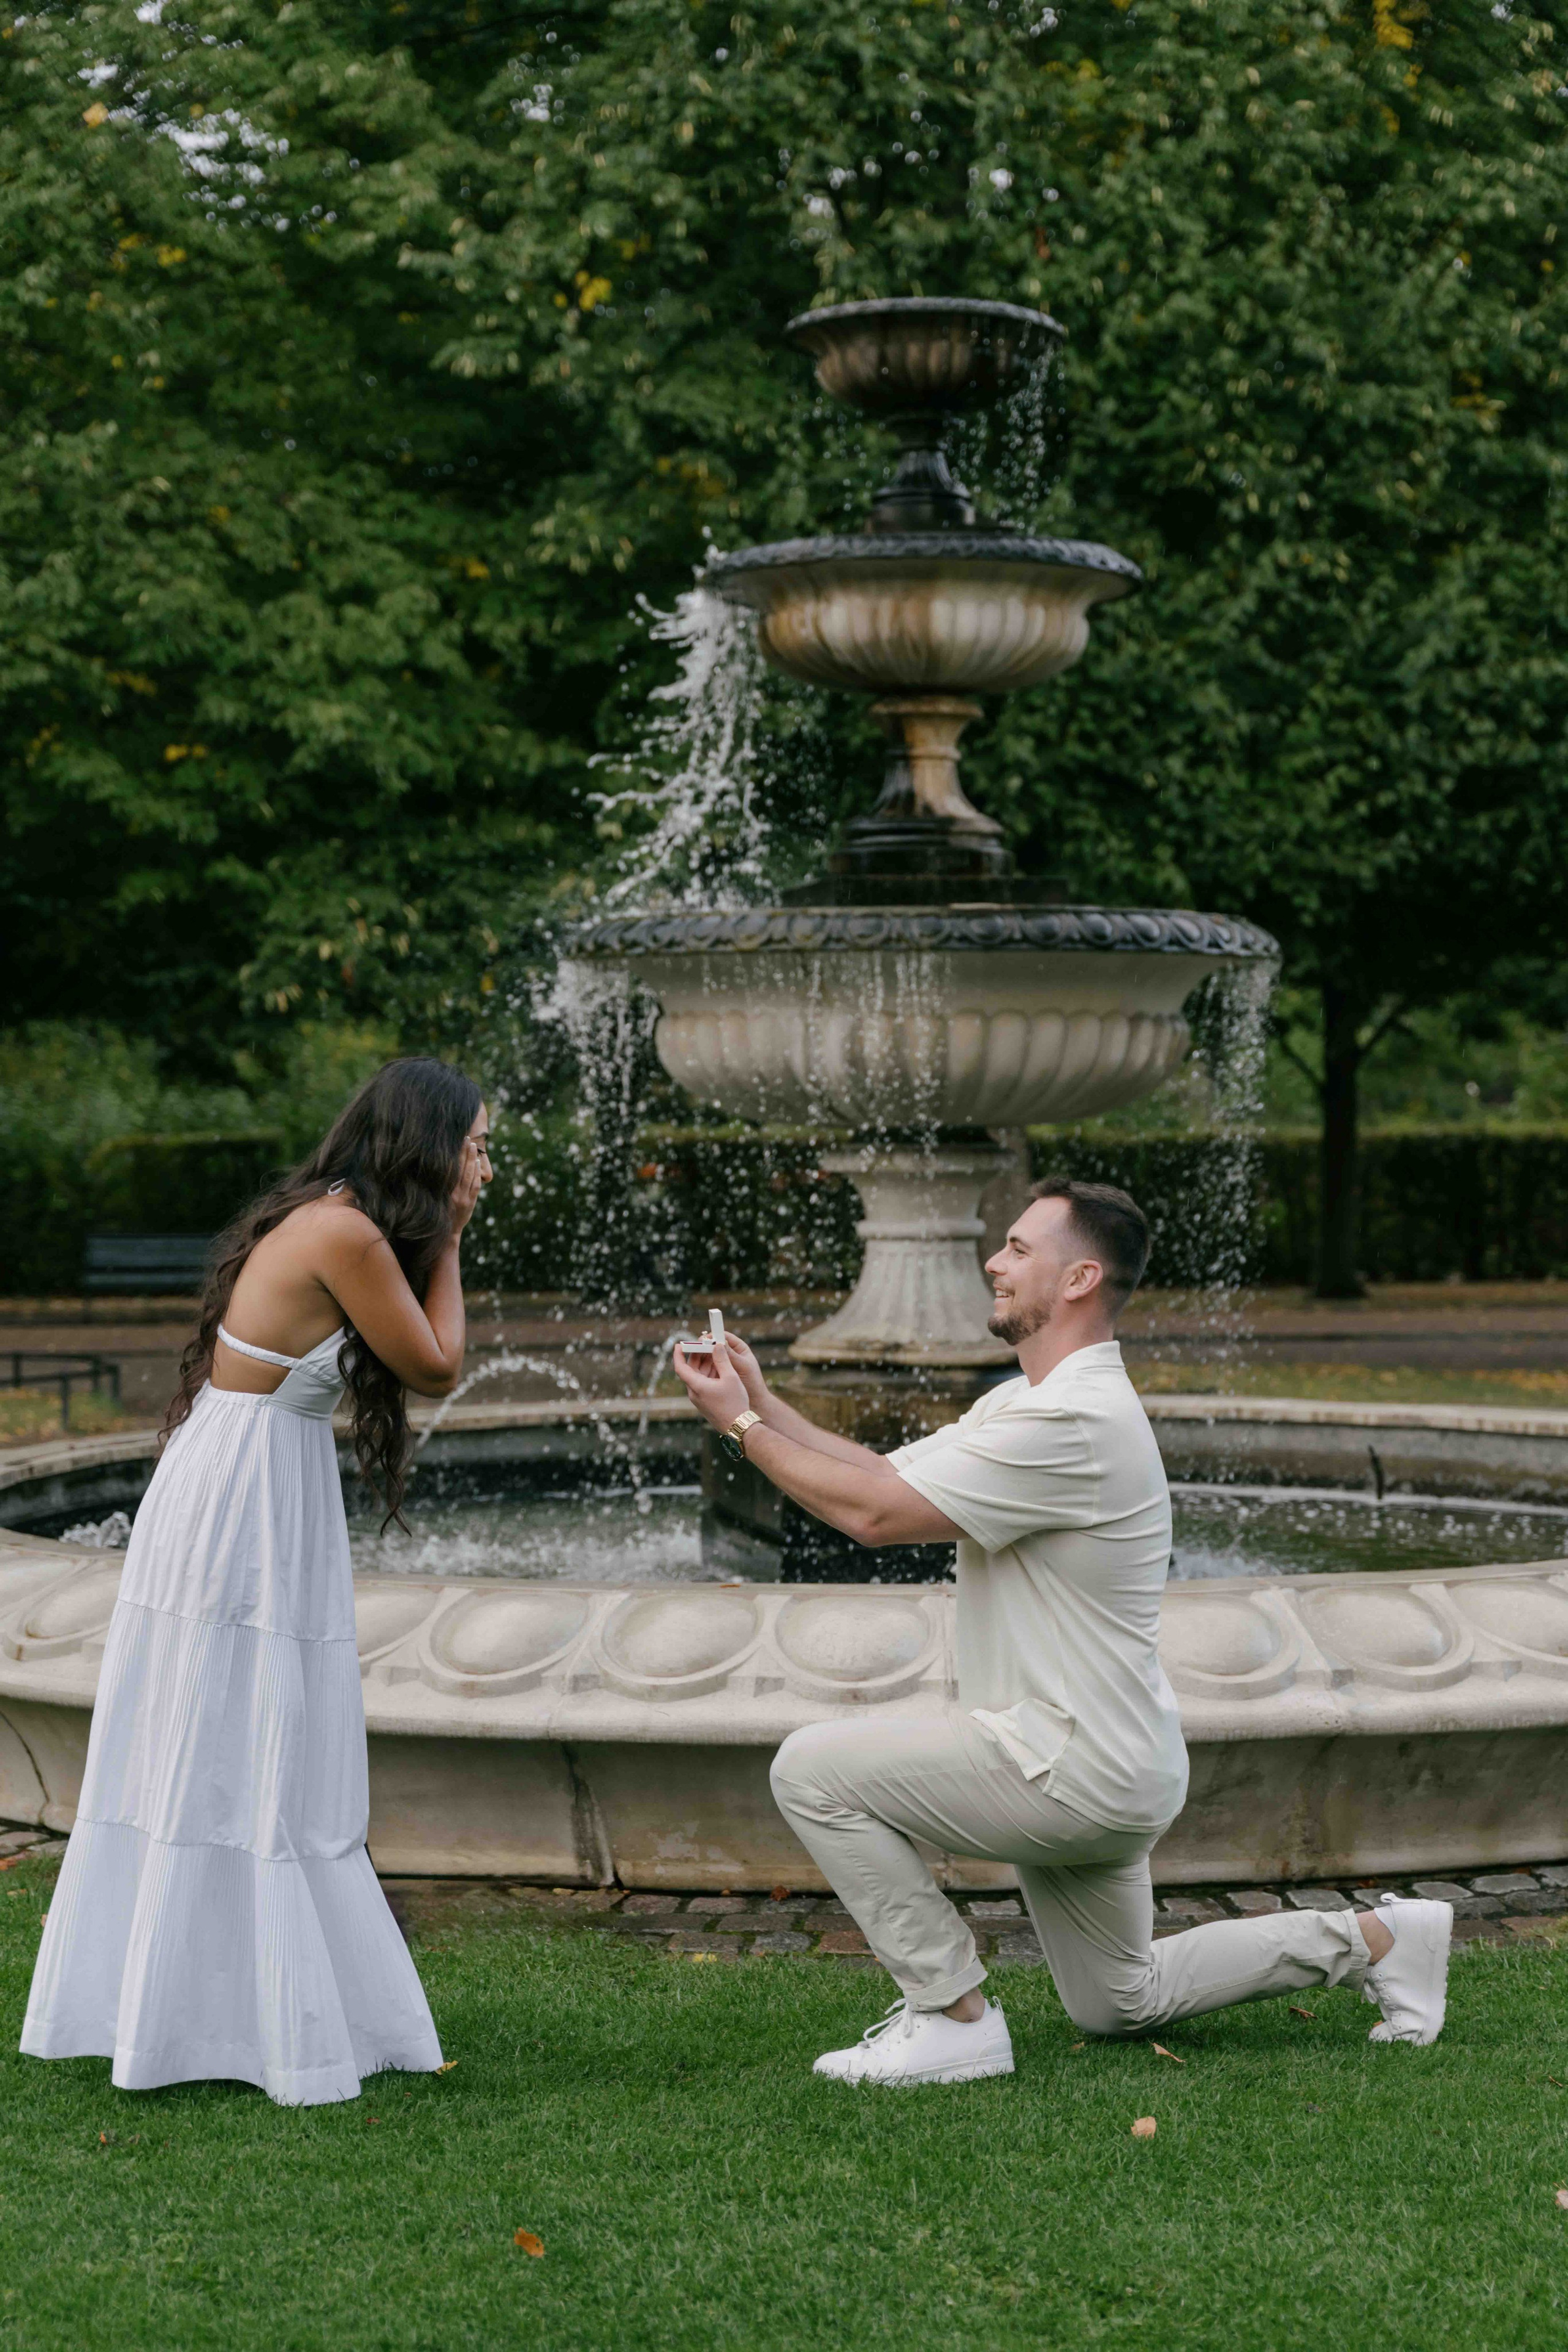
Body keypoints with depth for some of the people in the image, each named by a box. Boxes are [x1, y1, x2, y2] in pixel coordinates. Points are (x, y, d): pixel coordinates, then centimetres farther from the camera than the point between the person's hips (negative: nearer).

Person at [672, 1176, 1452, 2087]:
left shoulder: (1074, 1423, -24)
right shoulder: (1025, 1402, 11)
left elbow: (875, 1514, -25)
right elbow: (882, 1473, 12)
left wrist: (742, 1426, -16)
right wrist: (763, 1403, 2)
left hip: (1078, 1772, -11)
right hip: (1098, 1772, 11)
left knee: (816, 1770, -15)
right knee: (1122, 2004, 23)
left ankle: (954, 2017, -8)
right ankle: (1374, 1940, 25)